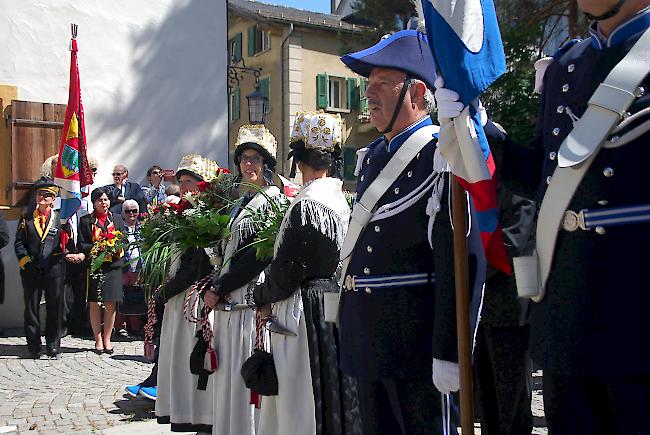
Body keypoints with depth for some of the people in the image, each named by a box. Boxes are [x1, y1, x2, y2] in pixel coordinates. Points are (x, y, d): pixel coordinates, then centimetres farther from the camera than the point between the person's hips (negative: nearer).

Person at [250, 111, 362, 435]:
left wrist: (261, 296, 6)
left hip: (308, 314, -8)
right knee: (336, 395, 15)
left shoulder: (307, 205, -17)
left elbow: (285, 274, -15)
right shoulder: (345, 201, 5)